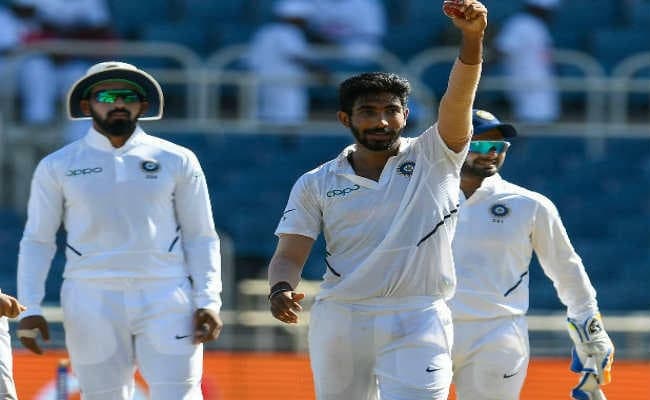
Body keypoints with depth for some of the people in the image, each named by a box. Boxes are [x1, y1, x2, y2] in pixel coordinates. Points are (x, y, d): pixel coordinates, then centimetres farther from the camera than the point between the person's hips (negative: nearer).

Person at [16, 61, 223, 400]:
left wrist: (208, 302, -3)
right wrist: (30, 308, -3)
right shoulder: (58, 167, 6)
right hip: (92, 304, 0)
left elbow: (201, 237, 8)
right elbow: (37, 241, 7)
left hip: (165, 300, 0)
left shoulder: (177, 161, 7)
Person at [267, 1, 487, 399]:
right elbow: (290, 253, 3)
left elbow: (459, 98, -13)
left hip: (416, 324, -3)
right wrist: (281, 289, -22)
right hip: (339, 322, 3)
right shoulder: (316, 184, 7)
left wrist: (472, 38, -32)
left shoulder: (434, 158, 3)